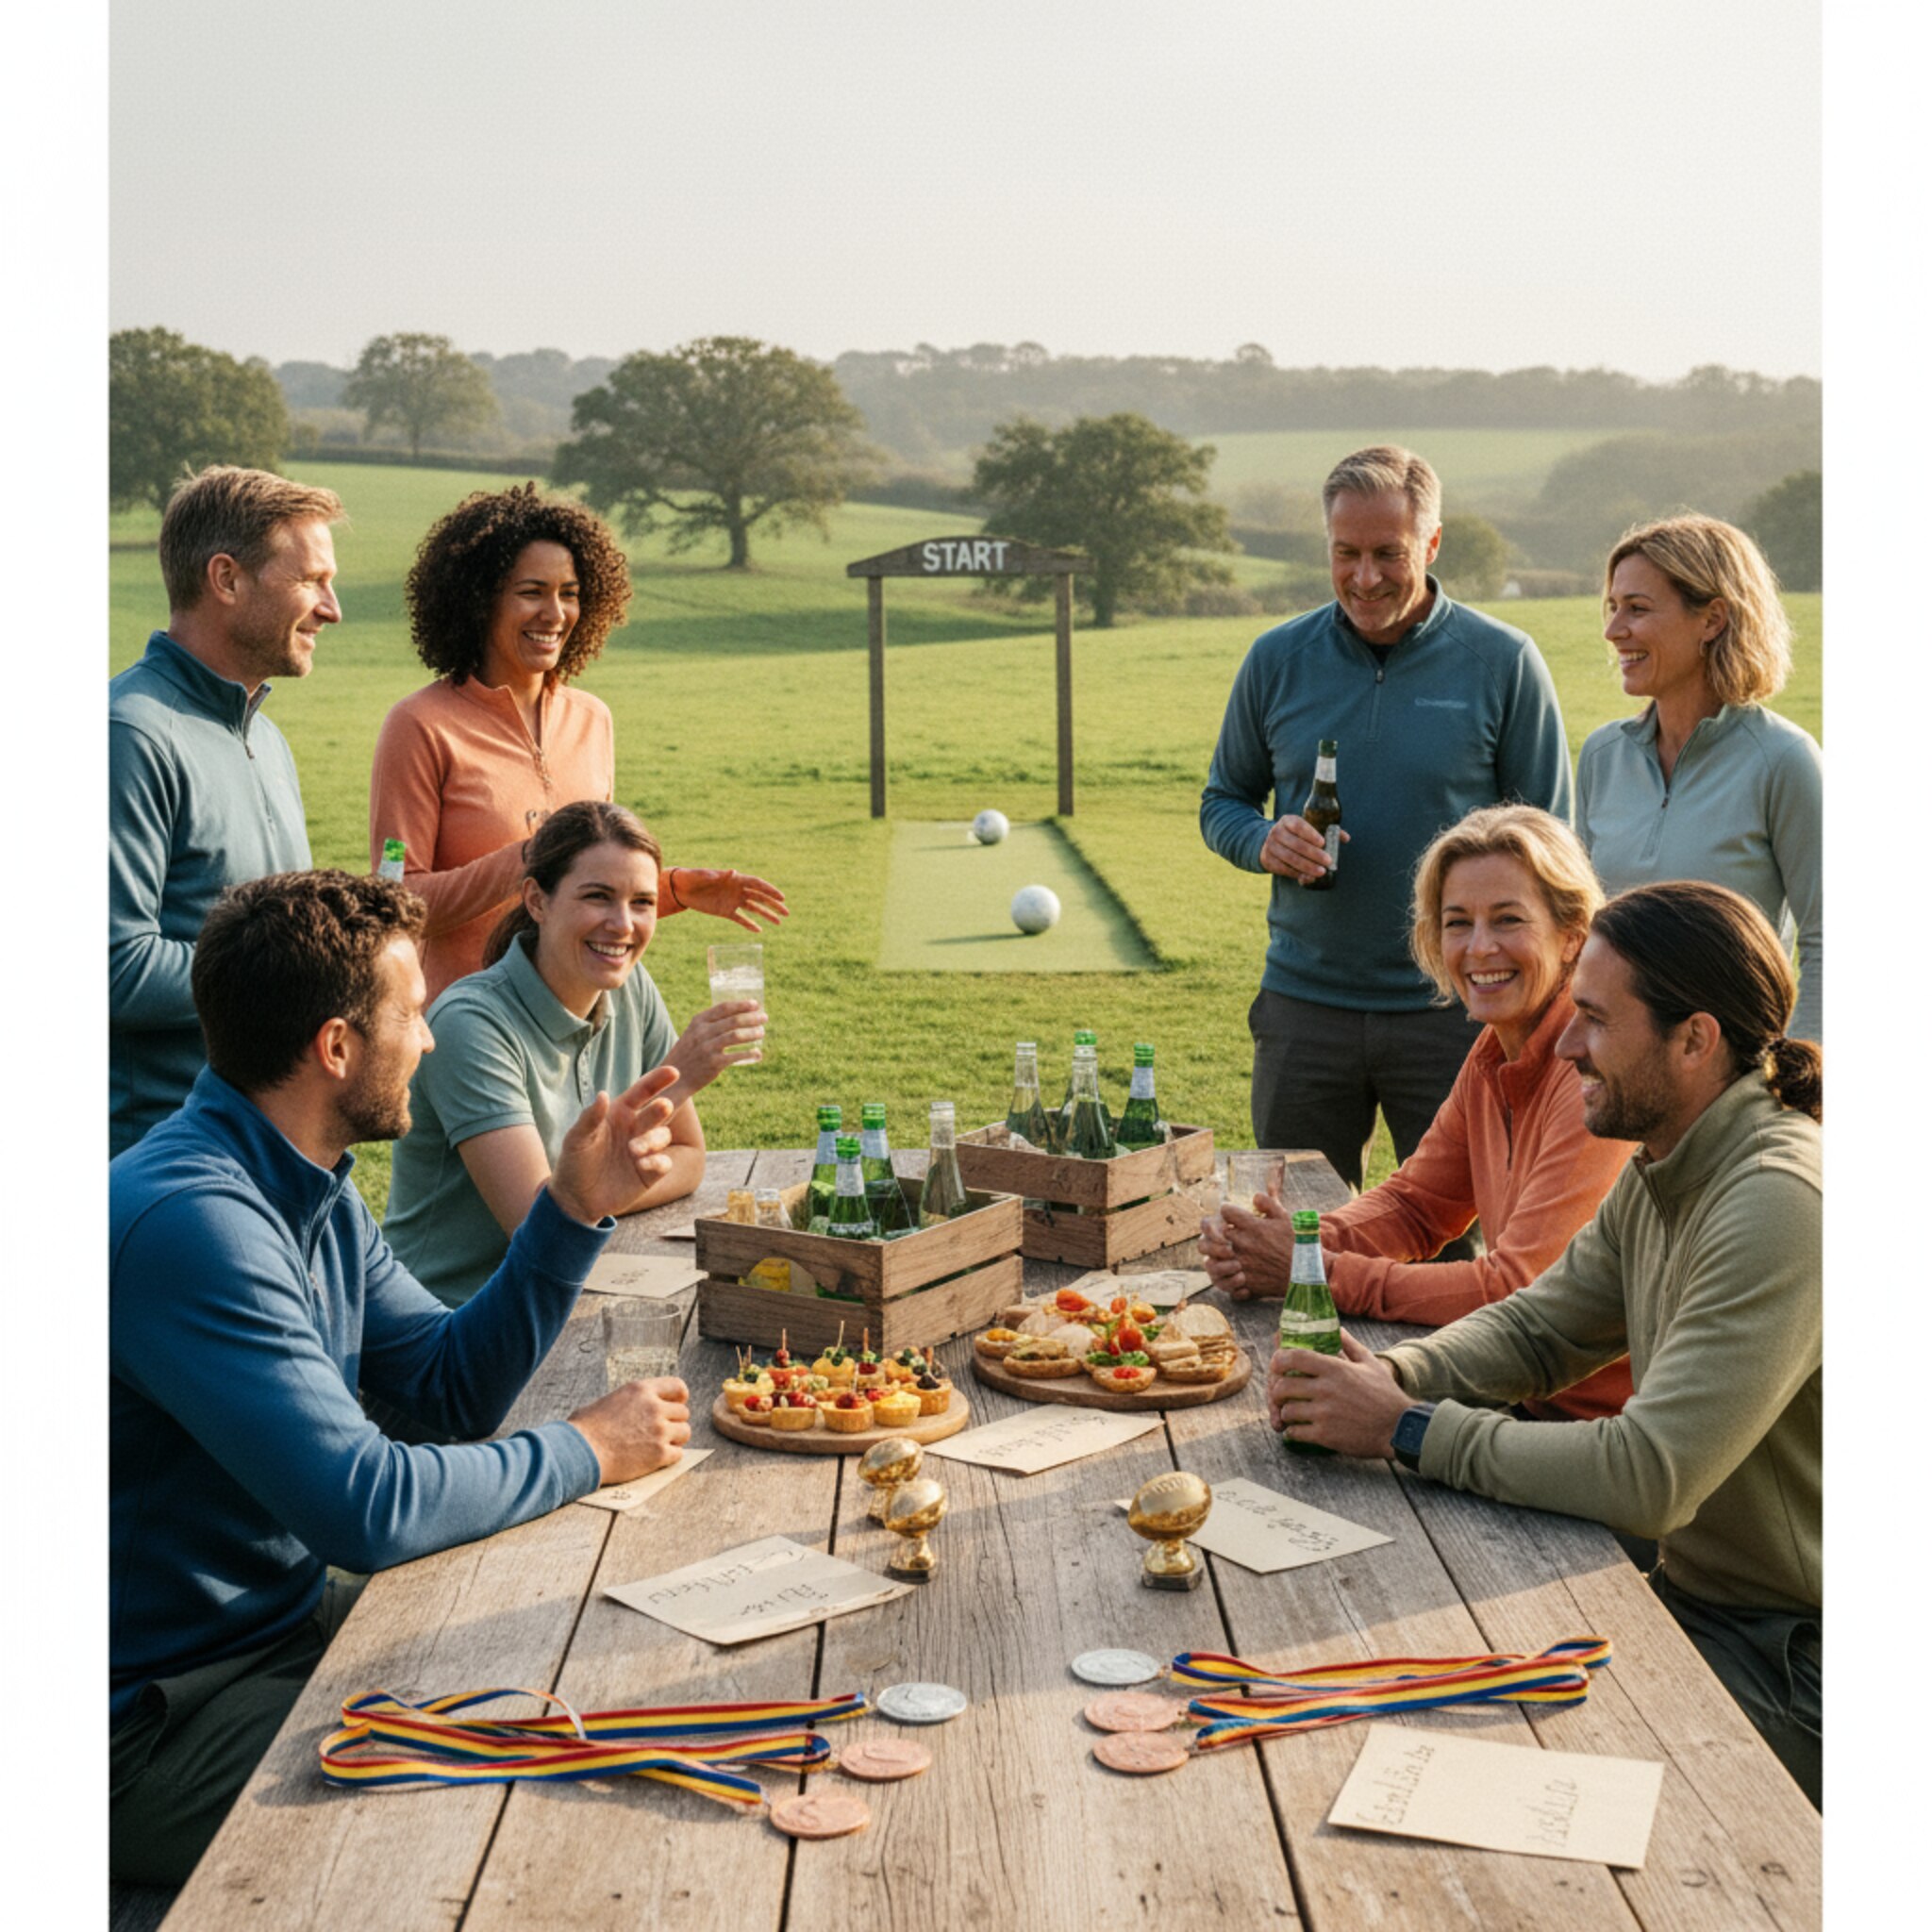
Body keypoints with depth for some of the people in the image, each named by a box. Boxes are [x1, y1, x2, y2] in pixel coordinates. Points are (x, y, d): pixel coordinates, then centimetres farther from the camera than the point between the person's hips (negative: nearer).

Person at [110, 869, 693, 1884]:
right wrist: (585, 1450, -16)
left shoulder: (314, 1194, 6)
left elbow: (458, 1386, 10)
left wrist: (574, 1210, -1)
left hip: (286, 1626, 9)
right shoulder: (188, 1221, -27)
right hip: (159, 1714, -9)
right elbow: (366, 1510, -30)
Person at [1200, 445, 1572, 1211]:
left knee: (1459, 1247, 7)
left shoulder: (1503, 663, -3)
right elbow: (1222, 801, 14)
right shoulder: (1277, 659, 4)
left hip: (1453, 1008, -2)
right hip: (1304, 1006, 2)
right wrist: (1265, 842, -10)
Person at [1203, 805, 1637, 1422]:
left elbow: (1516, 1292, -24)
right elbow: (1416, 1202, 15)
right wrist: (1307, 1241, -7)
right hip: (1537, 1400, 7)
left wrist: (1320, 1272, -19)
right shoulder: (1495, 1055, 5)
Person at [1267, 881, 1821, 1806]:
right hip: (1691, 1593, 8)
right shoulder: (1660, 1175, 5)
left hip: (1791, 1661, -8)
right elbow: (1536, 1328, 13)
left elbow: (1651, 1477, -31)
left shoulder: (1783, 1204, -26)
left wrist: (1409, 1429, -21)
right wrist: (1387, 1376, -8)